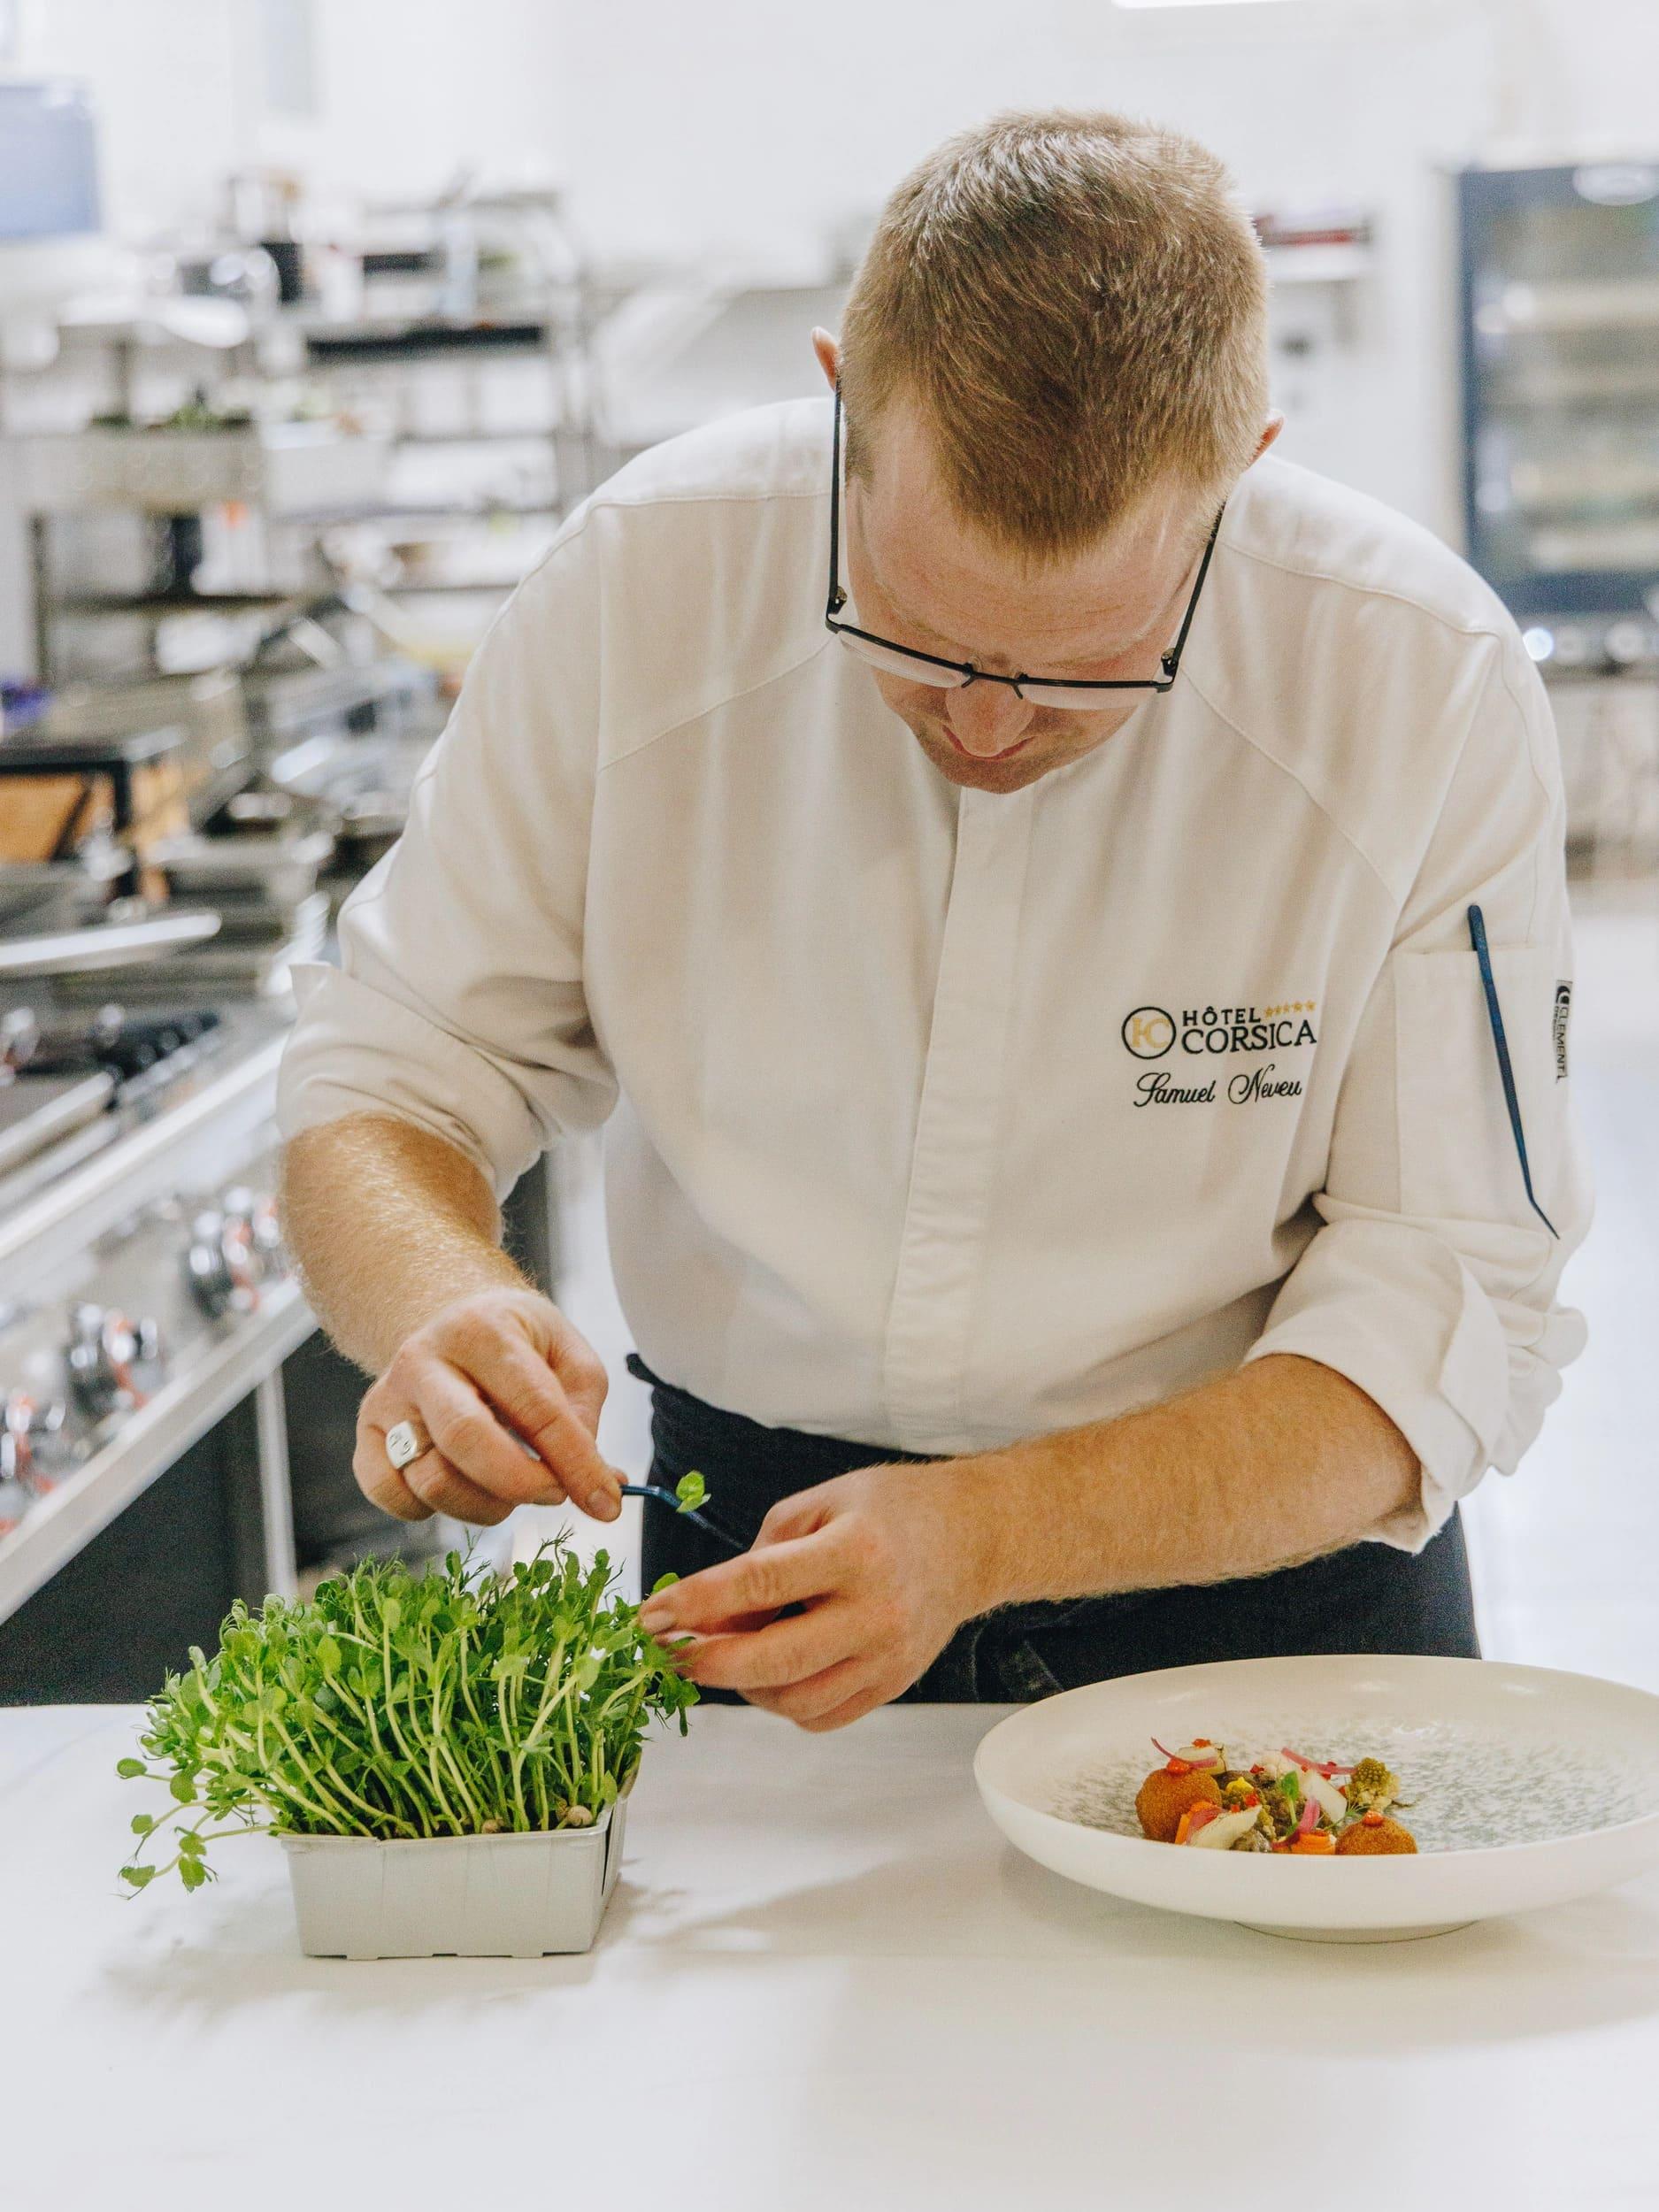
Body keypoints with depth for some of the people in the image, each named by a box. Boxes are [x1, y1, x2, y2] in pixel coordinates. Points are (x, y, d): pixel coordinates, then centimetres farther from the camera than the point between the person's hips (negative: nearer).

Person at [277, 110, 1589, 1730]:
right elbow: (385, 1078, -3)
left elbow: (1443, 1326, -14)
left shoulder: (1428, 685, -16)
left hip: (1254, 1563, -1)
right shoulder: (638, 583, -12)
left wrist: (987, 1534, -28)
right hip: (746, 1522, 1)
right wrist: (436, 1303, -26)